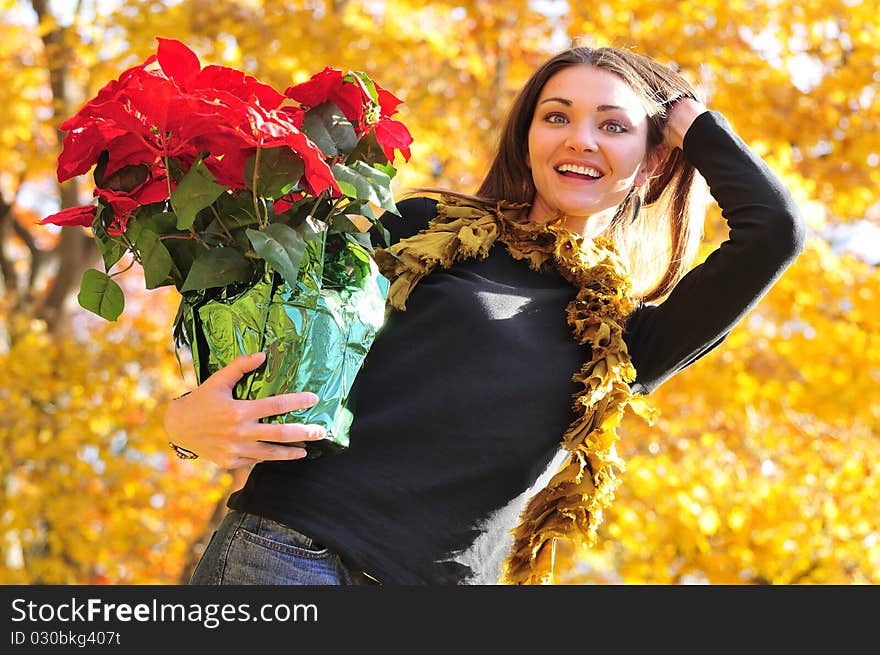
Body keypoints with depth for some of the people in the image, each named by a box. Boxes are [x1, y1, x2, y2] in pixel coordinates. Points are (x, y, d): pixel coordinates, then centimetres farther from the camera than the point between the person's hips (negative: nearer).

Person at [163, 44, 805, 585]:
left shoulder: (626, 345, 12)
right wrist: (188, 418, -9)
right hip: (290, 551, -2)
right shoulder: (431, 228, 11)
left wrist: (687, 114, 14)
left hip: (440, 577, 2)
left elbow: (775, 229, 1)